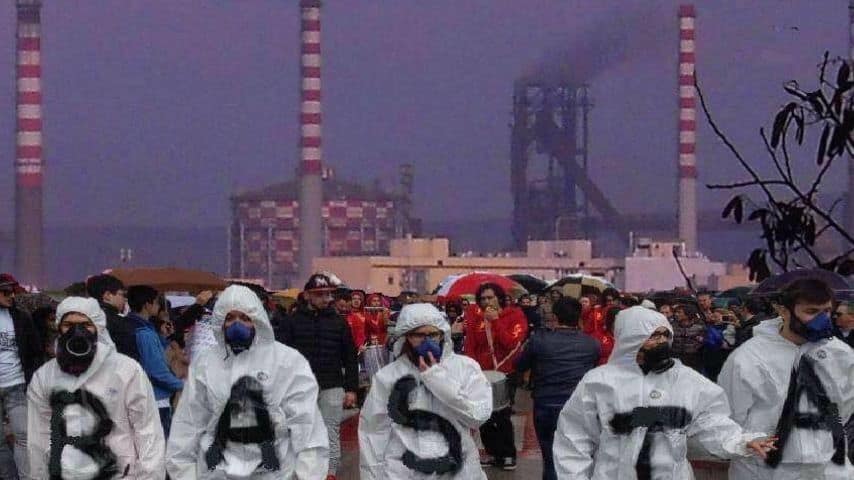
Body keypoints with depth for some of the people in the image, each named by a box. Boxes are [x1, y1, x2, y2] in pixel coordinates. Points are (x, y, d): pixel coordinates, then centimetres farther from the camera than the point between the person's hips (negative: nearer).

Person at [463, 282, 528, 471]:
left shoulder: (514, 315, -7)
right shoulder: (475, 317, 1)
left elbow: (512, 343, -19)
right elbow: (470, 346, 5)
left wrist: (495, 321, -21)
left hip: (506, 373, -3)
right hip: (482, 374, 3)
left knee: (502, 415, -9)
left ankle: (508, 454, 5)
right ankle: (493, 452, 18)